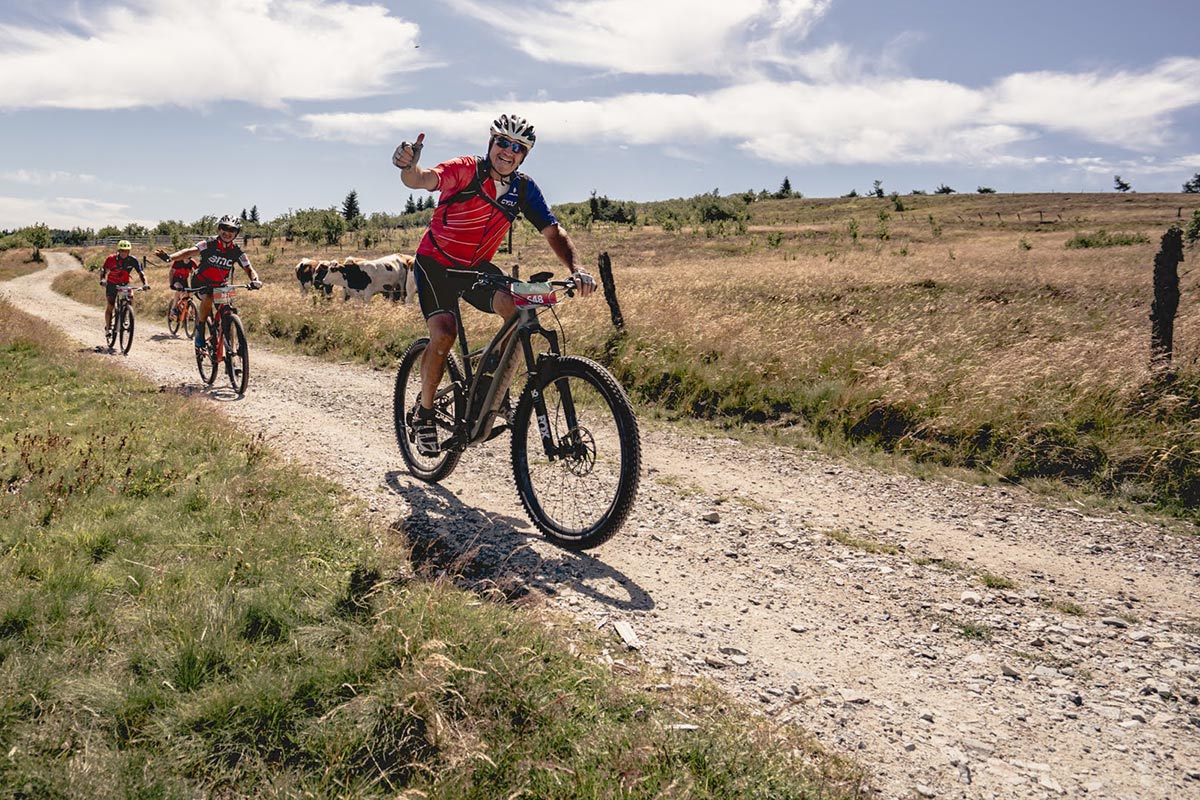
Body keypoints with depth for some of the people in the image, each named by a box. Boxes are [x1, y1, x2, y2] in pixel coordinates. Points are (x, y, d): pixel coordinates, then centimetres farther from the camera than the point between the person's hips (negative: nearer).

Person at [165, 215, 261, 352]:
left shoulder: (237, 252, -10)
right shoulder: (209, 244, -19)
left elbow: (249, 269, -15)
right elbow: (190, 251, -33)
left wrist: (255, 280, -40)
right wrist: (169, 257, -51)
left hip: (220, 285, 4)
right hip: (201, 282, -3)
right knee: (207, 299, -33)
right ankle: (200, 330, -15)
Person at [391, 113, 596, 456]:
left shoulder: (524, 189, -5)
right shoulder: (466, 170, -18)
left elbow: (553, 231, -7)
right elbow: (423, 180, -35)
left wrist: (576, 268, -25)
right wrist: (409, 167, -60)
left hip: (477, 266, 4)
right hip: (435, 263, -4)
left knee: (518, 308, -23)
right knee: (444, 334, -24)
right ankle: (424, 413, -3)